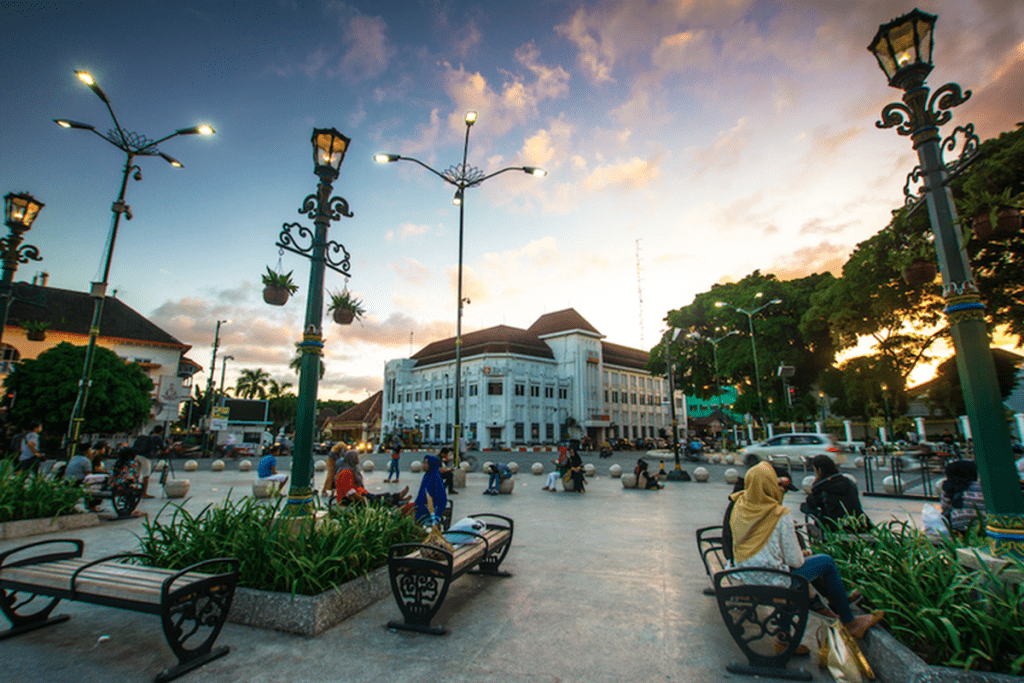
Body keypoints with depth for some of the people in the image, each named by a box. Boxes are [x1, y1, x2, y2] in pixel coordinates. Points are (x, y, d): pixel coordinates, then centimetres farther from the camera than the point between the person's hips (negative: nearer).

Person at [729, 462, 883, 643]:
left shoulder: (739, 506, -4)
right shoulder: (780, 515, -21)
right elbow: (794, 560, -13)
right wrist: (802, 556, 9)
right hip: (770, 580, -6)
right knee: (827, 563, 9)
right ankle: (850, 624, 29)